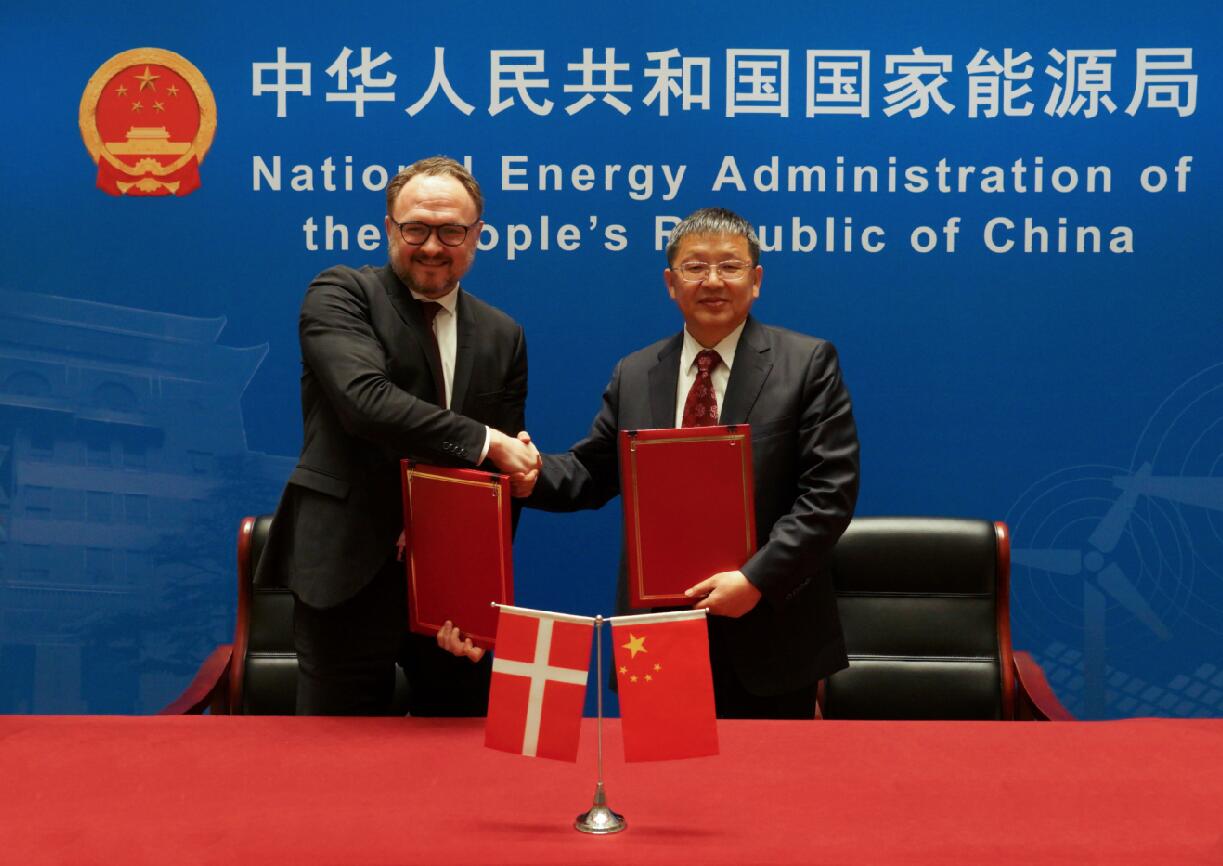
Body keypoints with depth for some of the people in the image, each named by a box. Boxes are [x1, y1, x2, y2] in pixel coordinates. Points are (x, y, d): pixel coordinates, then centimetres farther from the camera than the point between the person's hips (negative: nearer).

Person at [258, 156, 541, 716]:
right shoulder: (339, 294, -2)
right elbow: (366, 400, -21)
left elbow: (505, 479, 7)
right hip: (351, 580, -4)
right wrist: (485, 443, -18)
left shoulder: (503, 337, 10)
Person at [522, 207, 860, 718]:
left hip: (769, 635, -3)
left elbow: (829, 491, -9)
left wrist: (756, 579, -17)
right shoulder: (633, 374, 10)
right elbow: (590, 473, 14)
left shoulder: (808, 363, -2)